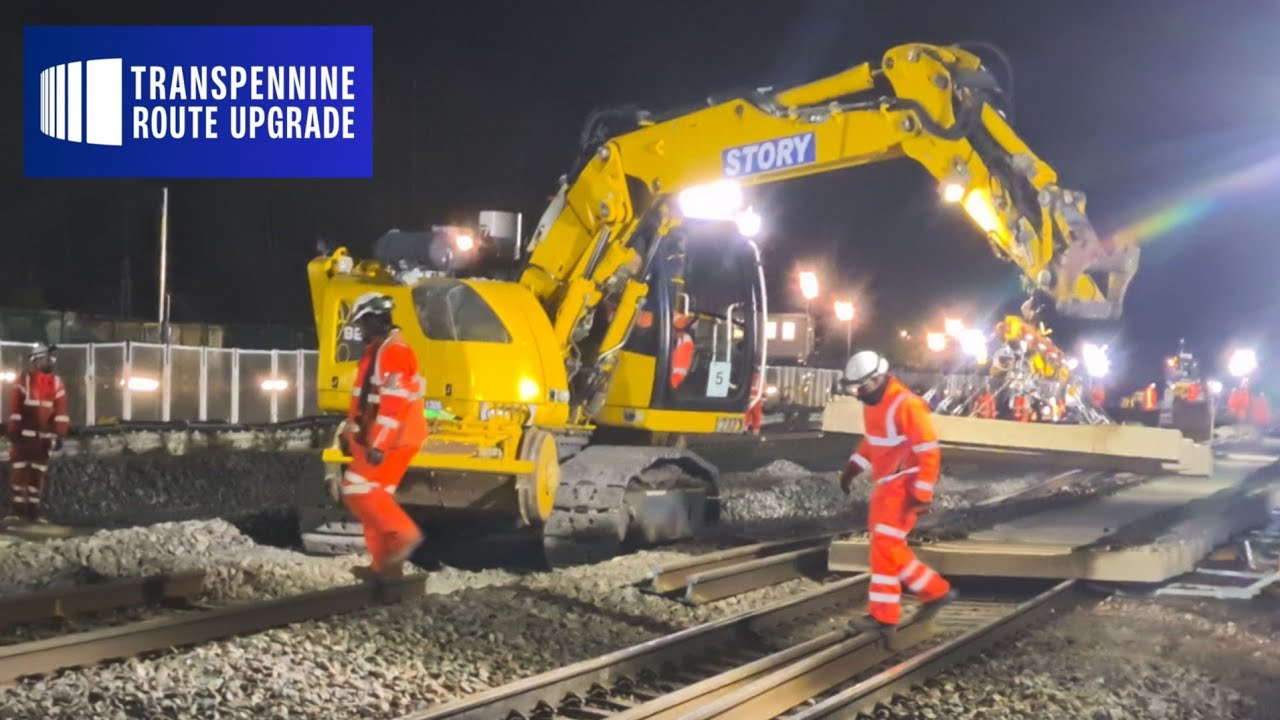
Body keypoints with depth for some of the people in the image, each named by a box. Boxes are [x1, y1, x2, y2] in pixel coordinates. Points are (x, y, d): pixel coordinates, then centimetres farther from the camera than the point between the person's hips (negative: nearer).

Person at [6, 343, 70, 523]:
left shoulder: (57, 383, 5)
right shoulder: (24, 380, -5)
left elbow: (60, 410, 3)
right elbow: (14, 407, -7)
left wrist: (59, 435, -2)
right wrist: (13, 430, -11)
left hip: (43, 435, 3)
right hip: (24, 433, -3)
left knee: (39, 472, 5)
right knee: (19, 469, -3)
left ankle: (34, 509, 10)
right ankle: (18, 508, 1)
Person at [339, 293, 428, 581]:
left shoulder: (394, 353, -17)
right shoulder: (376, 351, 18)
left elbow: (394, 403, -25)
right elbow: (364, 398, 25)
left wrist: (377, 445, -27)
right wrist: (351, 431, 24)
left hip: (392, 440, -10)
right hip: (378, 439, 10)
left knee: (358, 488, -13)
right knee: (373, 495, 10)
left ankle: (403, 534, -12)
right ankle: (386, 564, 12)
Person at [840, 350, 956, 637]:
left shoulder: (907, 405, -22)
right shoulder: (872, 403, 7)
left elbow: (929, 452, -21)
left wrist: (922, 494, -21)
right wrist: (852, 468, 11)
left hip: (904, 487, -10)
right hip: (885, 484, 10)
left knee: (884, 548, -8)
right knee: (890, 547, 13)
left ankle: (884, 617, -2)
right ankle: (936, 591, 24)